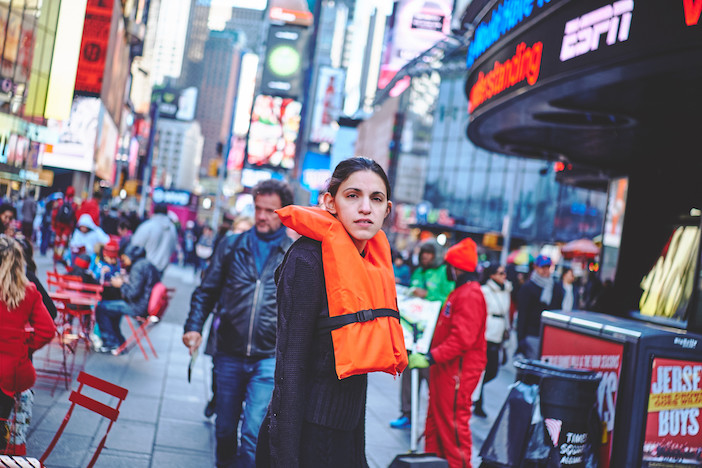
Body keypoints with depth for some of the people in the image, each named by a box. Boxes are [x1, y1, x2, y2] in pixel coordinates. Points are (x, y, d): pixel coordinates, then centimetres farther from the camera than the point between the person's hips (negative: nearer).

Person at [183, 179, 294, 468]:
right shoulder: (231, 247, 7)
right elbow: (206, 292, 12)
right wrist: (194, 326, -3)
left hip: (270, 358, -3)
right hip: (229, 354, 3)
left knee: (253, 435, -12)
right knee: (224, 430, 14)